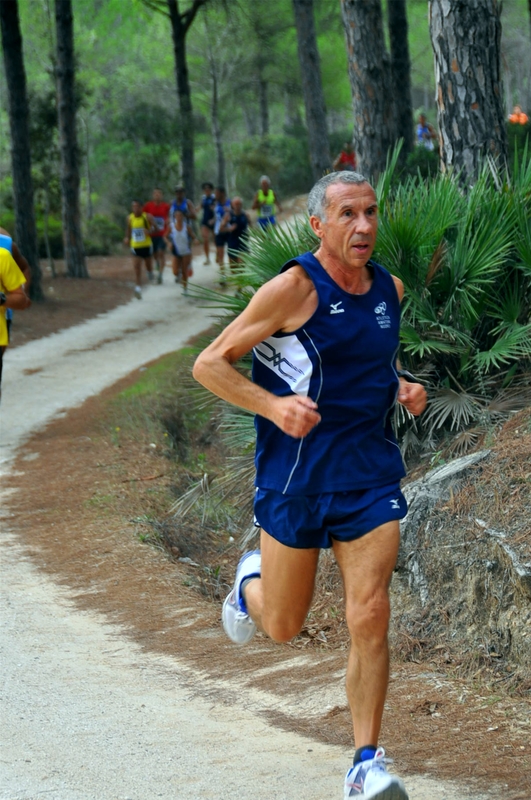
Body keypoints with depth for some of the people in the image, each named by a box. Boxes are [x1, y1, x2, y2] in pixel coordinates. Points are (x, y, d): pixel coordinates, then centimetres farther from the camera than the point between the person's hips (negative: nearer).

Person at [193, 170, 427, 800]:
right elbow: (209, 365, -9)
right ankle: (251, 582, 46)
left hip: (371, 477, 3)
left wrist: (402, 387, 6)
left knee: (369, 618, -9)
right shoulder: (294, 289, -12)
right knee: (283, 626, 10)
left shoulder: (389, 290, 6)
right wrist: (273, 404, -23)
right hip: (296, 480, -3)